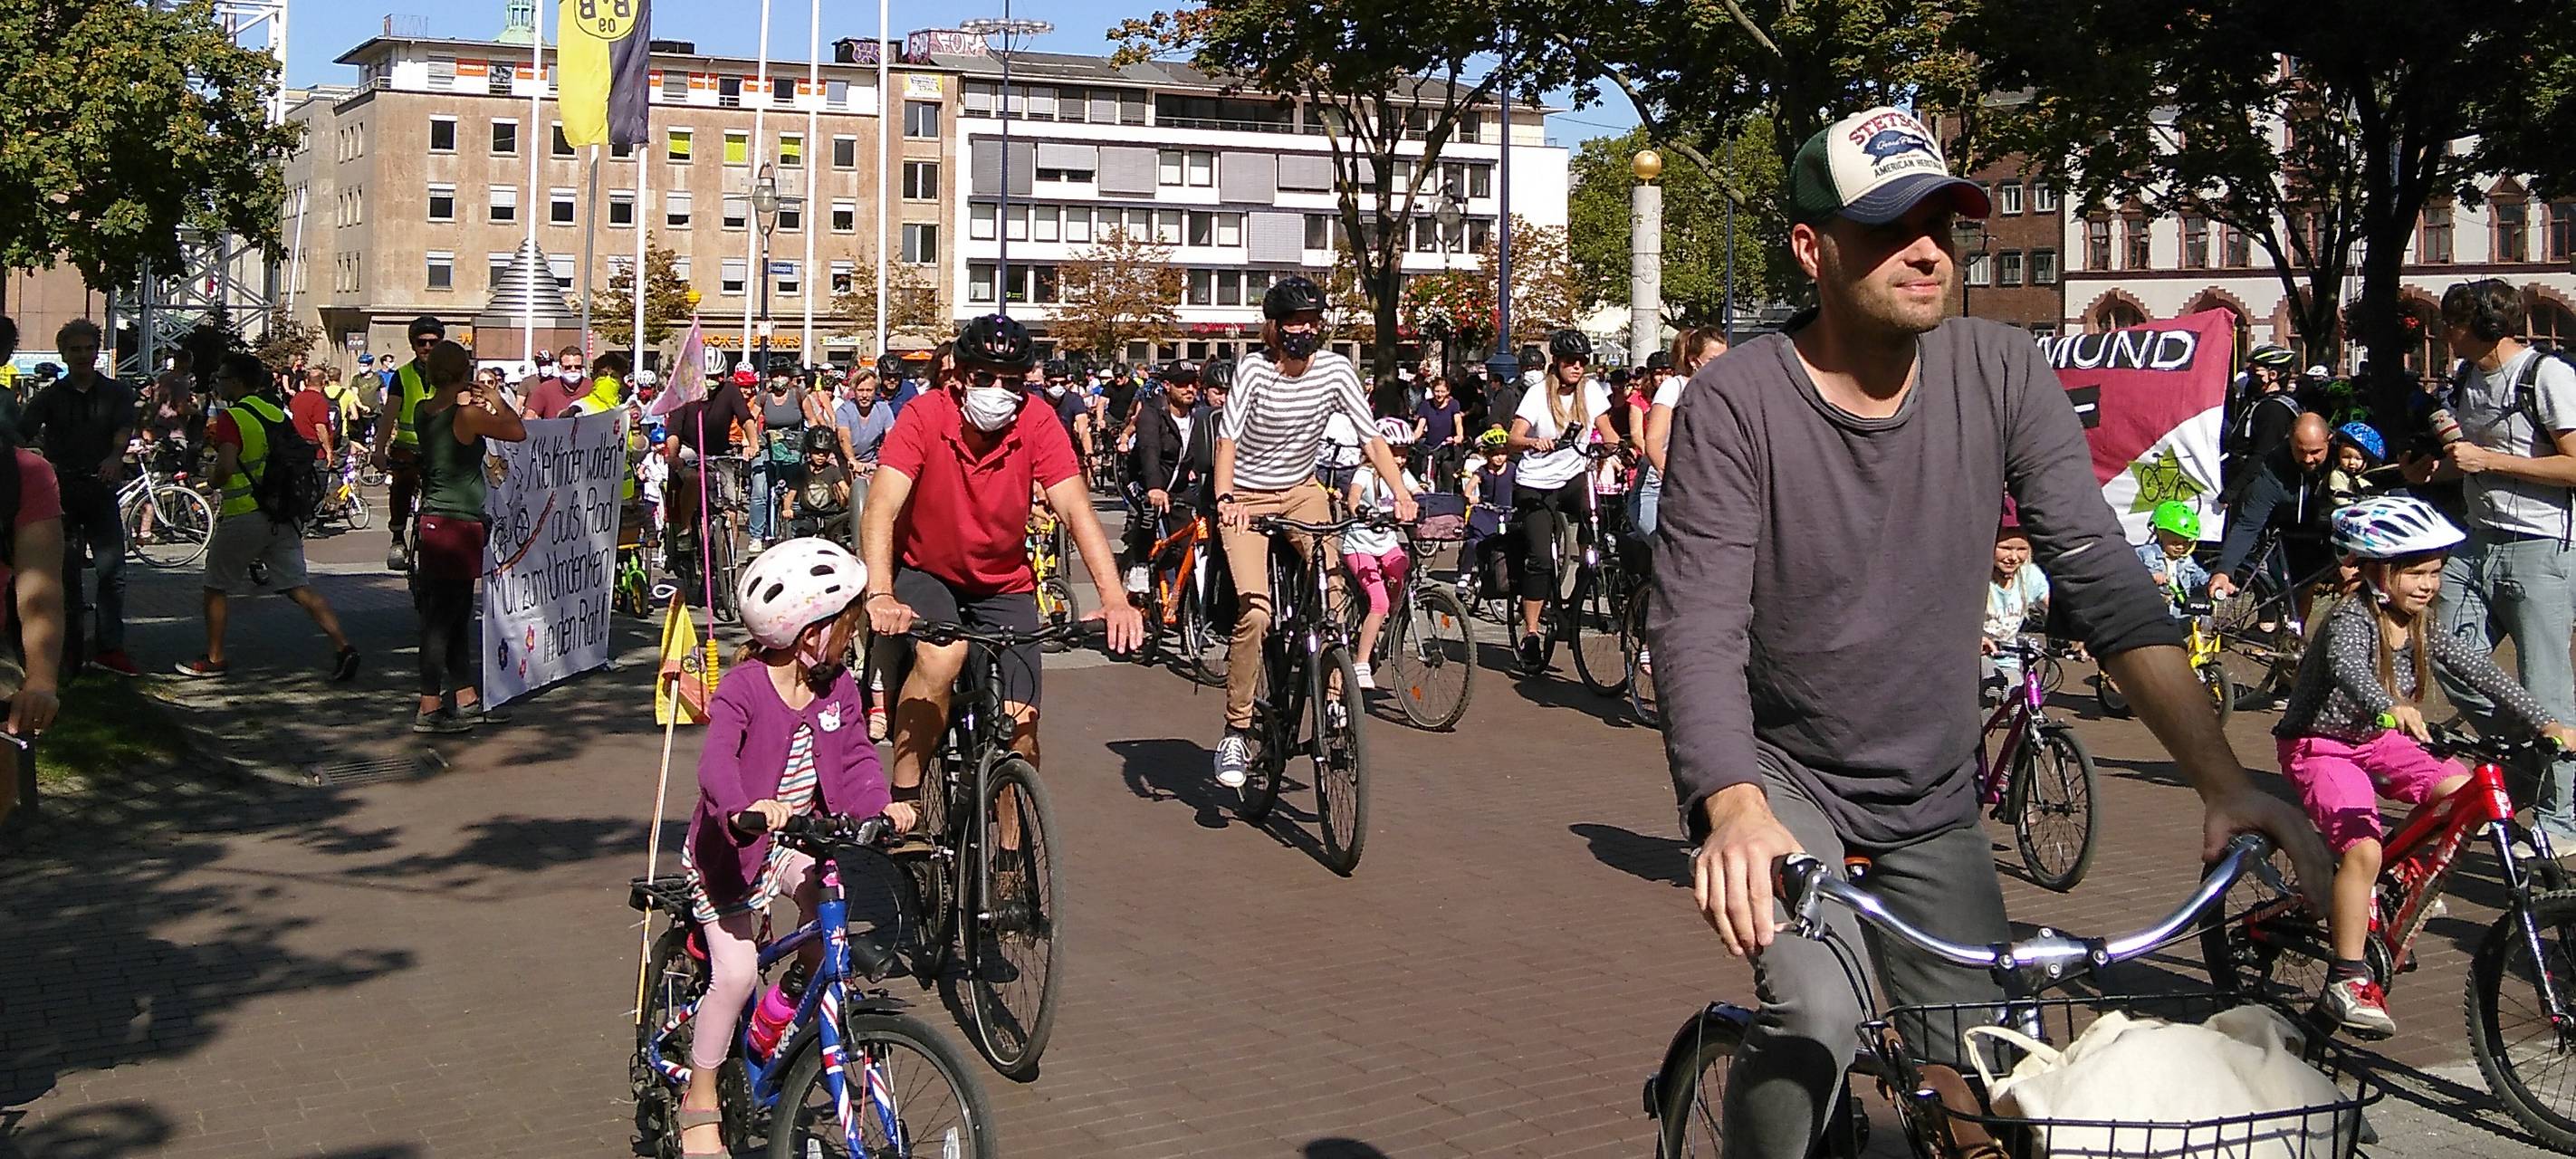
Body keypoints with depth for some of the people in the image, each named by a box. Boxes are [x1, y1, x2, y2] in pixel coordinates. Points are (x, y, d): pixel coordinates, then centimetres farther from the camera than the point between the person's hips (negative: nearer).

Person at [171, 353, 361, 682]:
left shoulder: (231, 418, -11)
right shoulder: (277, 413, 11)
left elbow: (226, 466, -24)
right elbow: (302, 460, 18)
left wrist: (214, 480, -3)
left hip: (243, 518, -6)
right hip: (283, 518, 6)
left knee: (216, 587, 13)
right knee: (299, 588, 3)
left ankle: (214, 658, 18)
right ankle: (342, 646, -11)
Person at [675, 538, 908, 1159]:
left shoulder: (836, 686, -3)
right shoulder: (742, 689, -23)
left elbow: (854, 757, -5)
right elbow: (716, 763, -37)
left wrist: (881, 804, -26)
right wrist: (746, 808, -58)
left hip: (793, 842, 6)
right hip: (732, 848, -5)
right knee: (736, 974, -13)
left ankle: (807, 979, 9)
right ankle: (699, 1103, 5)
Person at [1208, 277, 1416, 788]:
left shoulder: (1335, 369, -9)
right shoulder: (1255, 370, -19)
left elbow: (1371, 436, -11)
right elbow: (1227, 440, -27)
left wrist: (1401, 493, -25)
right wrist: (1224, 499, -44)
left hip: (1301, 492, 4)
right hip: (1247, 499, -4)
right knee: (1255, 613, -17)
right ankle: (1236, 733, -7)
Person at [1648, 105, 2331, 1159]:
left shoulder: (2003, 376, -8)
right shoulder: (1735, 404, -18)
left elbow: (2103, 583, -10)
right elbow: (1698, 630, -24)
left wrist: (2224, 783, -19)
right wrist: (1737, 812, -42)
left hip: (1932, 806, 4)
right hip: (1777, 776, -4)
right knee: (1817, 1018, -27)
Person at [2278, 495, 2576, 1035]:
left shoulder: (2423, 630, -1)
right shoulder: (2352, 619, -23)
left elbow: (2481, 671, -4)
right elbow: (2347, 664, -43)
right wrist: (2390, 706, -63)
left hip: (2376, 741, 7)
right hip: (2320, 746, -7)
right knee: (2363, 850, -24)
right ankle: (2347, 983, -17)